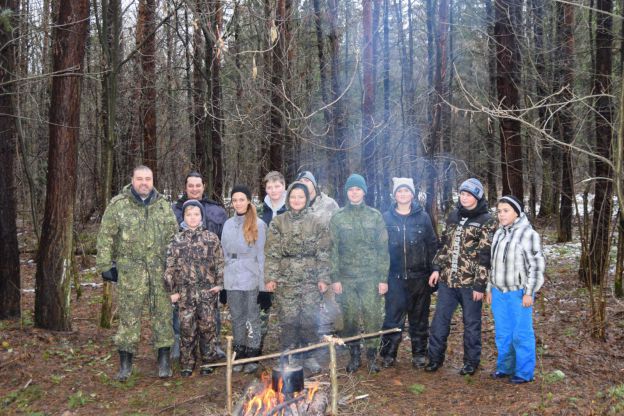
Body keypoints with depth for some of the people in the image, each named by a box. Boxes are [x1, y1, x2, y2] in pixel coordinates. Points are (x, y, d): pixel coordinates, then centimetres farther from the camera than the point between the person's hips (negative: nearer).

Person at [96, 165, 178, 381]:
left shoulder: (163, 205, 10)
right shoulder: (118, 205, 1)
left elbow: (174, 235, 14)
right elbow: (106, 237, 0)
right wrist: (105, 264, -4)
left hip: (160, 270, 2)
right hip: (130, 271, -2)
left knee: (163, 313, 5)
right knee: (129, 315, 3)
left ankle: (164, 358, 16)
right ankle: (125, 362, 13)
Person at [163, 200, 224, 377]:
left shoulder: (211, 238, 3)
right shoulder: (177, 240, 3)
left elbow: (219, 262, 5)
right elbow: (170, 267, 4)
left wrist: (219, 283, -1)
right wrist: (172, 290, 1)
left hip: (208, 291, 0)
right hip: (186, 291, 0)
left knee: (207, 327, 5)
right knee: (187, 328, 4)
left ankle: (208, 362, 18)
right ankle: (187, 364, 16)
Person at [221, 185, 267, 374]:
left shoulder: (258, 224, -5)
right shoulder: (228, 224, 9)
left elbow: (261, 254, -4)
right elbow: (224, 253, 13)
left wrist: (262, 282, -7)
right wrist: (221, 280, 9)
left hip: (251, 278, -4)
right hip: (232, 279, 4)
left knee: (252, 317, 2)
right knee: (236, 317, 11)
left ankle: (252, 356, 11)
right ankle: (239, 355, 21)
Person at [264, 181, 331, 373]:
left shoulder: (316, 223, 4)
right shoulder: (277, 223, 3)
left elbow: (323, 253, 4)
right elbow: (271, 252, 1)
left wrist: (323, 278, -1)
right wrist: (270, 277, -5)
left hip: (310, 279, 0)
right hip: (285, 279, 0)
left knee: (309, 319, 2)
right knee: (288, 320, 1)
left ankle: (309, 356, 17)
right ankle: (289, 356, 15)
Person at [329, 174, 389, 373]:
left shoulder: (375, 216, 4)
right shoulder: (338, 218, 5)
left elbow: (383, 248, 2)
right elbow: (333, 250, 4)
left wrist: (383, 278, -3)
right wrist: (335, 278, -3)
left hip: (371, 277, -1)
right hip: (346, 278, 1)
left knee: (372, 318, -1)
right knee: (349, 319, 5)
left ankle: (372, 357, 14)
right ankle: (354, 356, 20)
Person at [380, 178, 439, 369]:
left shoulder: (423, 217, 4)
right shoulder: (386, 218, 3)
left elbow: (433, 245, 5)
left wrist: (433, 271, -1)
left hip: (419, 276, 1)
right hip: (395, 276, 0)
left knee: (419, 317, 9)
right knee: (393, 317, -1)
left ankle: (419, 354, 20)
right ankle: (388, 354, 11)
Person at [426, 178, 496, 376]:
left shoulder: (486, 222, -7)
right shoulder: (453, 216, 10)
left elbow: (485, 256, -11)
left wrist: (480, 284, -14)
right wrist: (437, 268, 8)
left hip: (470, 283, -5)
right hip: (447, 279, 5)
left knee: (471, 323, 7)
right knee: (439, 320, 8)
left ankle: (471, 362, 21)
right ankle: (435, 358, 21)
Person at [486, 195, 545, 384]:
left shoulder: (528, 234, -10)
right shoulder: (499, 233, 12)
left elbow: (536, 265, -11)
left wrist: (529, 292, -13)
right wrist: (489, 288, 16)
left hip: (519, 292, -7)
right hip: (499, 292, 7)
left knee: (521, 333, 0)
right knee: (502, 333, 15)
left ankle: (524, 372, 11)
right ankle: (504, 367, 28)